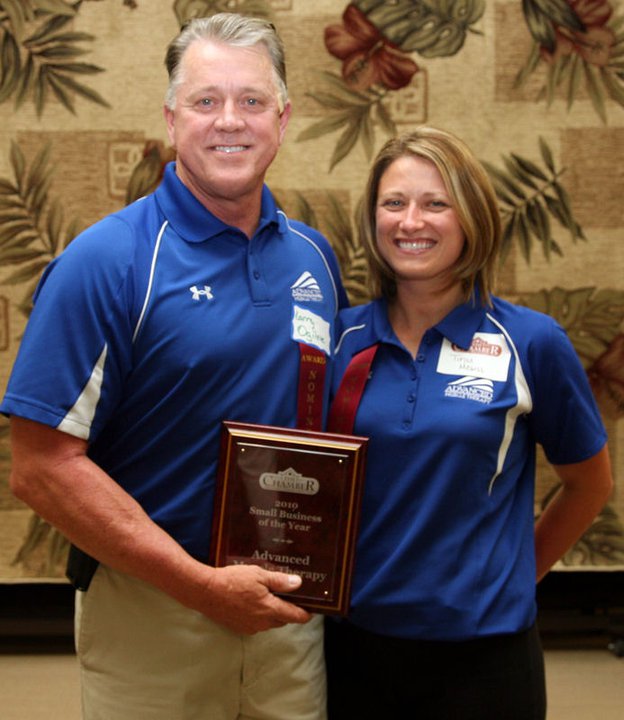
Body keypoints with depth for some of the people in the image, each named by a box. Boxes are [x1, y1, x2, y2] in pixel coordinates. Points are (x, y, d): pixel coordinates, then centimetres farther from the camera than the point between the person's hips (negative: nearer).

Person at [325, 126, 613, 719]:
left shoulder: (529, 342, -8)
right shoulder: (342, 338, -1)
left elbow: (589, 483, 4)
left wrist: (510, 580, 7)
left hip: (481, 650, -2)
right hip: (353, 640, 2)